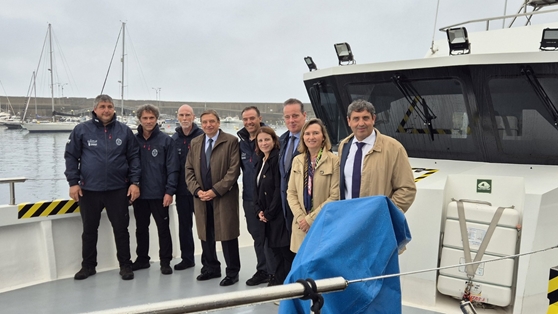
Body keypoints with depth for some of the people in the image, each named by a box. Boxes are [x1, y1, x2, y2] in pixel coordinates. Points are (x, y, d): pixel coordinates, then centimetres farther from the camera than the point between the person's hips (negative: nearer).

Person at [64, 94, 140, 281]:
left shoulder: (124, 131, 0)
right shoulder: (81, 130, -2)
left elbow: (134, 157, 2)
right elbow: (71, 157, 2)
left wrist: (134, 182, -5)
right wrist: (73, 182, -4)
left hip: (118, 189, 0)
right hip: (89, 189, 1)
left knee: (121, 229, 7)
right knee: (89, 230, 14)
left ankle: (125, 265, 21)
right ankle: (88, 265, 30)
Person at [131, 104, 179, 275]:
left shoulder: (166, 140, -5)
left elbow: (172, 168, -7)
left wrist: (169, 191, -13)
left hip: (159, 194, -3)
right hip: (139, 193, 3)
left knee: (163, 228, 6)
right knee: (141, 228, 15)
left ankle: (165, 261, 16)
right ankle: (142, 259, 29)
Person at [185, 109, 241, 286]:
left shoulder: (230, 141, -5)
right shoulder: (195, 143, 12)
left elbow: (234, 170, -12)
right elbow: (189, 170, 10)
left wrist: (215, 190, -16)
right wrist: (197, 190, -6)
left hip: (224, 197, -5)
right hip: (201, 198, 5)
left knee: (227, 235, 2)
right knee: (205, 235, 12)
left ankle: (232, 272, 14)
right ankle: (211, 268, 28)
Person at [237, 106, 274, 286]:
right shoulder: (241, 142, 9)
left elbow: (278, 168, -12)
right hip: (249, 198, 6)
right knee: (257, 236, 16)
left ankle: (274, 273, 16)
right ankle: (262, 270, 30)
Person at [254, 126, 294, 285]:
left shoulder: (278, 158, -11)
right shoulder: (261, 161, 14)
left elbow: (280, 188, -16)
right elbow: (256, 188, 16)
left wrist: (269, 212, -12)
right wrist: (259, 210, 3)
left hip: (279, 213, -8)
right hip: (266, 215, 8)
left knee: (286, 250, -2)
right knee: (275, 250, 14)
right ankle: (279, 280, 23)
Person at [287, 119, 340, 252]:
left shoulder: (333, 160, -7)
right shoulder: (297, 160, 8)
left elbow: (335, 196, -10)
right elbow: (291, 193, 8)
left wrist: (311, 218, -10)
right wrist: (300, 217, -5)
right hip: (301, 226, 4)